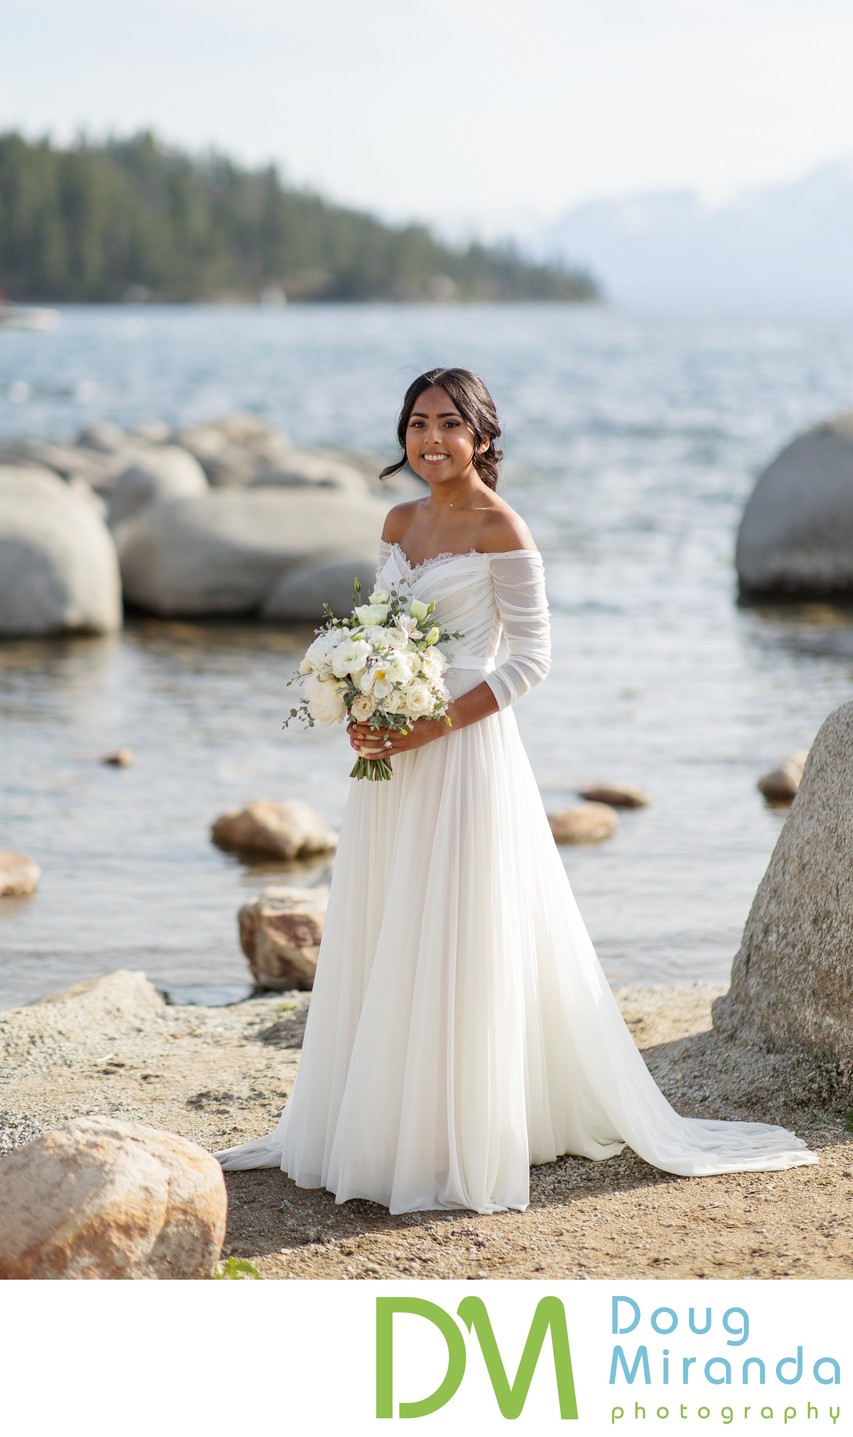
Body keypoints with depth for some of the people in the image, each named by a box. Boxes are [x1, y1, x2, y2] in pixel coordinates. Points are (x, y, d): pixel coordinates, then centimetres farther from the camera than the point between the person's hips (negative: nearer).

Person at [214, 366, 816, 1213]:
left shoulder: (500, 531, -10)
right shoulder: (399, 523, 11)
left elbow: (530, 655, -12)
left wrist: (431, 726, -19)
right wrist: (361, 716, -3)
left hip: (463, 754, -7)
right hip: (390, 754, 7)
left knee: (457, 946, -3)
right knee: (378, 944, 11)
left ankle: (459, 1147, 7)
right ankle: (379, 1128, 22)